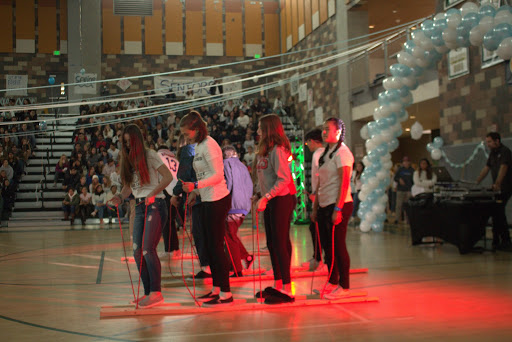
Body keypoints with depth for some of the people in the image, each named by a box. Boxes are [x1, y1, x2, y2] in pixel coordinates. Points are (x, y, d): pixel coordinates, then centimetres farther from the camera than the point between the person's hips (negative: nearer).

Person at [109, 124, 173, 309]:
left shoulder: (149, 155, -5)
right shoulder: (127, 160, 15)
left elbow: (168, 177, -11)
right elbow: (128, 186, 16)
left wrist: (153, 193, -21)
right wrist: (120, 197, -3)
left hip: (155, 205, -7)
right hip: (139, 207, 7)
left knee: (148, 249, -16)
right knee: (137, 252, 3)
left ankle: (156, 292, -10)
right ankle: (148, 293, 12)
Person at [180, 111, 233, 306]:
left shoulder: (209, 145, -14)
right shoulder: (199, 146, 14)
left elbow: (218, 175, -21)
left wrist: (195, 185, -26)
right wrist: (194, 192, 14)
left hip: (217, 200, -10)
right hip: (207, 200, 10)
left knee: (216, 246, -6)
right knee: (210, 246, 13)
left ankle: (225, 294, 0)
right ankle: (216, 289, 22)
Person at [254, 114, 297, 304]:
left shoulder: (277, 150, -15)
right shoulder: (264, 151, 14)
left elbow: (283, 179, -22)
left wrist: (265, 198, -24)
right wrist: (259, 194, 8)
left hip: (282, 200, -9)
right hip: (270, 201, 9)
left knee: (280, 244, -8)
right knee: (272, 244, 13)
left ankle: (287, 290, -2)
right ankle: (277, 285, 22)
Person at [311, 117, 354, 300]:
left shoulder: (342, 152, -10)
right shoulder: (325, 153, 17)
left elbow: (344, 183, -17)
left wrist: (338, 209, -21)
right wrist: (315, 207, 17)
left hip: (338, 205, -9)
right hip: (325, 206, 9)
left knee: (338, 246, -4)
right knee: (327, 246, 12)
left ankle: (344, 286, 5)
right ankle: (332, 282, 23)